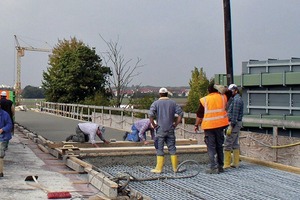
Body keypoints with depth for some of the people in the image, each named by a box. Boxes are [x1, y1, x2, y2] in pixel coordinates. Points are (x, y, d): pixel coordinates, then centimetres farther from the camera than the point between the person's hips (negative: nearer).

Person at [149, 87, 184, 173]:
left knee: (160, 149, 1)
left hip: (160, 129, -3)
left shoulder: (156, 103, -2)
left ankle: (159, 168, 1)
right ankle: (175, 167, 11)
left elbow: (151, 115, -15)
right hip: (170, 130, 3)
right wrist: (175, 124, 5)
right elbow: (180, 113, 0)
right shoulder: (173, 103, 6)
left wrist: (154, 125, -5)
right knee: (172, 149, 9)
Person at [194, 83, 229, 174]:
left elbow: (199, 115, -1)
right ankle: (220, 166, 20)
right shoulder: (223, 97, 2)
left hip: (209, 126, -4)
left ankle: (214, 167, -4)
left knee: (211, 147, 0)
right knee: (219, 146, 15)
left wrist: (196, 124, 9)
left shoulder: (204, 100, -7)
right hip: (220, 125, 4)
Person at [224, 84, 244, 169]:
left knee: (227, 144, -9)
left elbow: (235, 114, -21)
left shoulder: (236, 99, -15)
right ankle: (235, 163, 15)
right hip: (237, 124, 11)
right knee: (235, 144, 12)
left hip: (234, 123, -11)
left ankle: (226, 164, -8)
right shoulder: (238, 99, 18)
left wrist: (231, 127, -22)